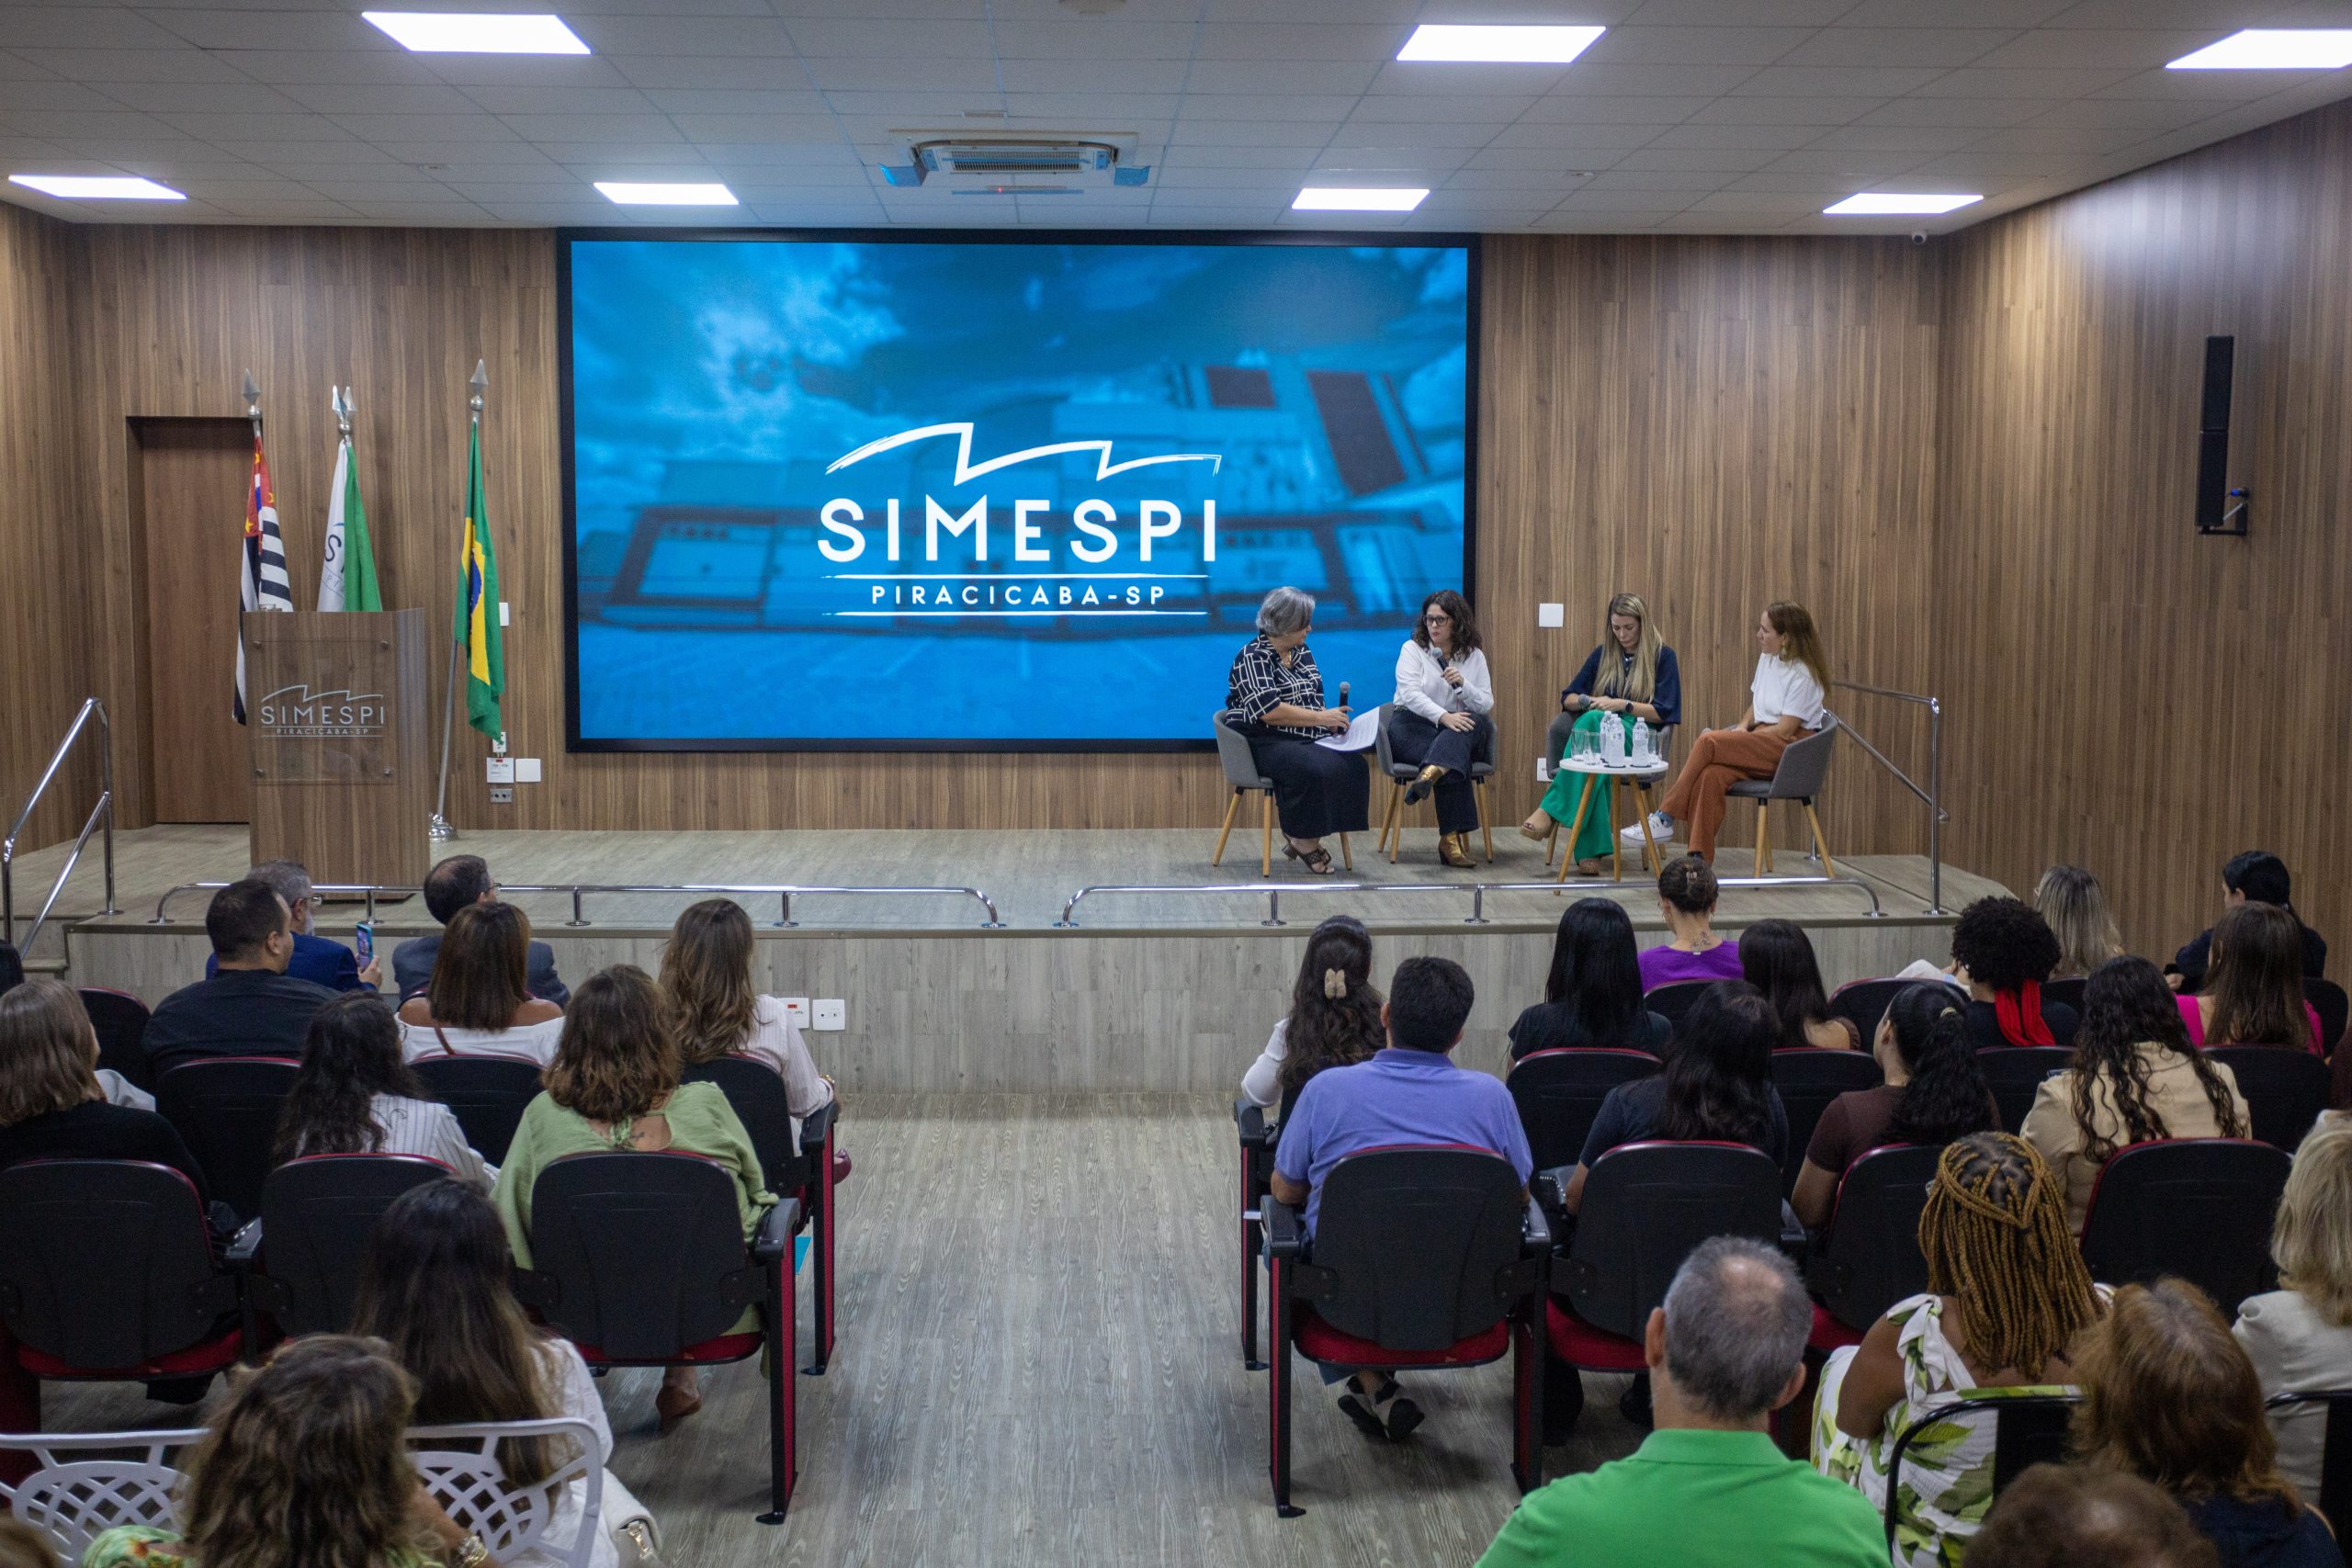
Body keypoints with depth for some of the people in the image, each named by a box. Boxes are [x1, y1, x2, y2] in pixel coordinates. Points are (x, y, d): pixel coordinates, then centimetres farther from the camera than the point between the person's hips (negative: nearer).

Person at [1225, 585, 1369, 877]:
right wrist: (1321, 718, -17)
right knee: (1315, 770, -35)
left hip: (1306, 740, 8)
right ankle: (1304, 841, -10)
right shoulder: (1253, 657, -9)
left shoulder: (1302, 653, 16)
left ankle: (1300, 837, -9)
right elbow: (1269, 711, -21)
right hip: (1265, 743, -8)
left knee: (1352, 766, -21)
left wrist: (1332, 719, -1)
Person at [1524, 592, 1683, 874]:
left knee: (1592, 722, -37)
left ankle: (1551, 809, -43)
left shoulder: (1663, 657, 8)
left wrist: (1623, 705, -13)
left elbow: (1664, 712, -1)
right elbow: (1567, 699, 18)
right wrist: (1587, 701, -5)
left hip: (1639, 738, -3)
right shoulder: (1602, 655, 20)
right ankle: (1589, 849, -45)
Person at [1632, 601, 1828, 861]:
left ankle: (1665, 818, -19)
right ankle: (1699, 862, -33)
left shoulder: (1803, 675, -11)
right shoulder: (1767, 658, 14)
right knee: (1712, 775, -27)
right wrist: (1742, 727, 1)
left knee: (1709, 741, -28)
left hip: (1791, 747, -7)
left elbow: (1785, 728, -14)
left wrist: (1742, 737, -11)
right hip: (1762, 740, 7)